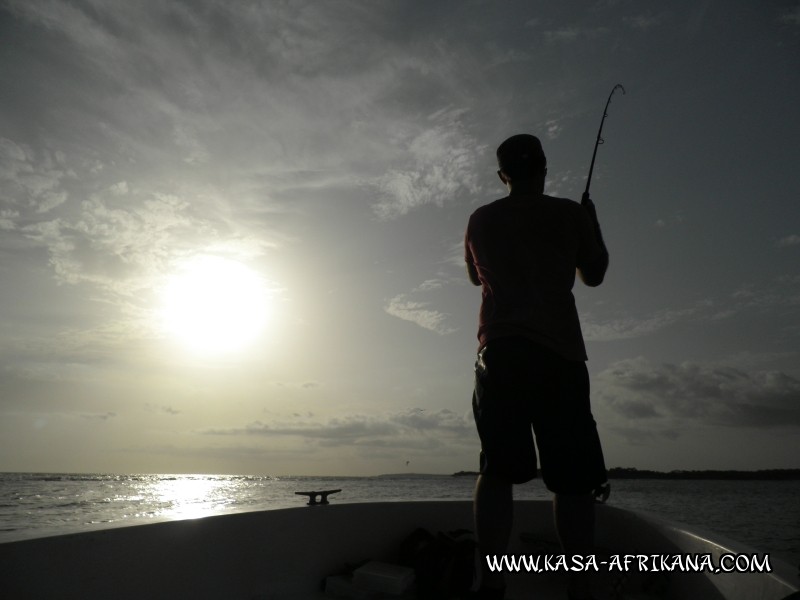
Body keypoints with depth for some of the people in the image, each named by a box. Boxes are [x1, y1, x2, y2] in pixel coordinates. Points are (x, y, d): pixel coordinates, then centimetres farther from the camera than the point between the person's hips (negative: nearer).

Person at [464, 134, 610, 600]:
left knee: (498, 470, 0)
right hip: (559, 352, -1)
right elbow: (594, 275, 19)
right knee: (574, 477, 3)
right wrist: (592, 223, 32)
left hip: (500, 351, 2)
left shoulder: (481, 220, 13)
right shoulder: (570, 214, 8)